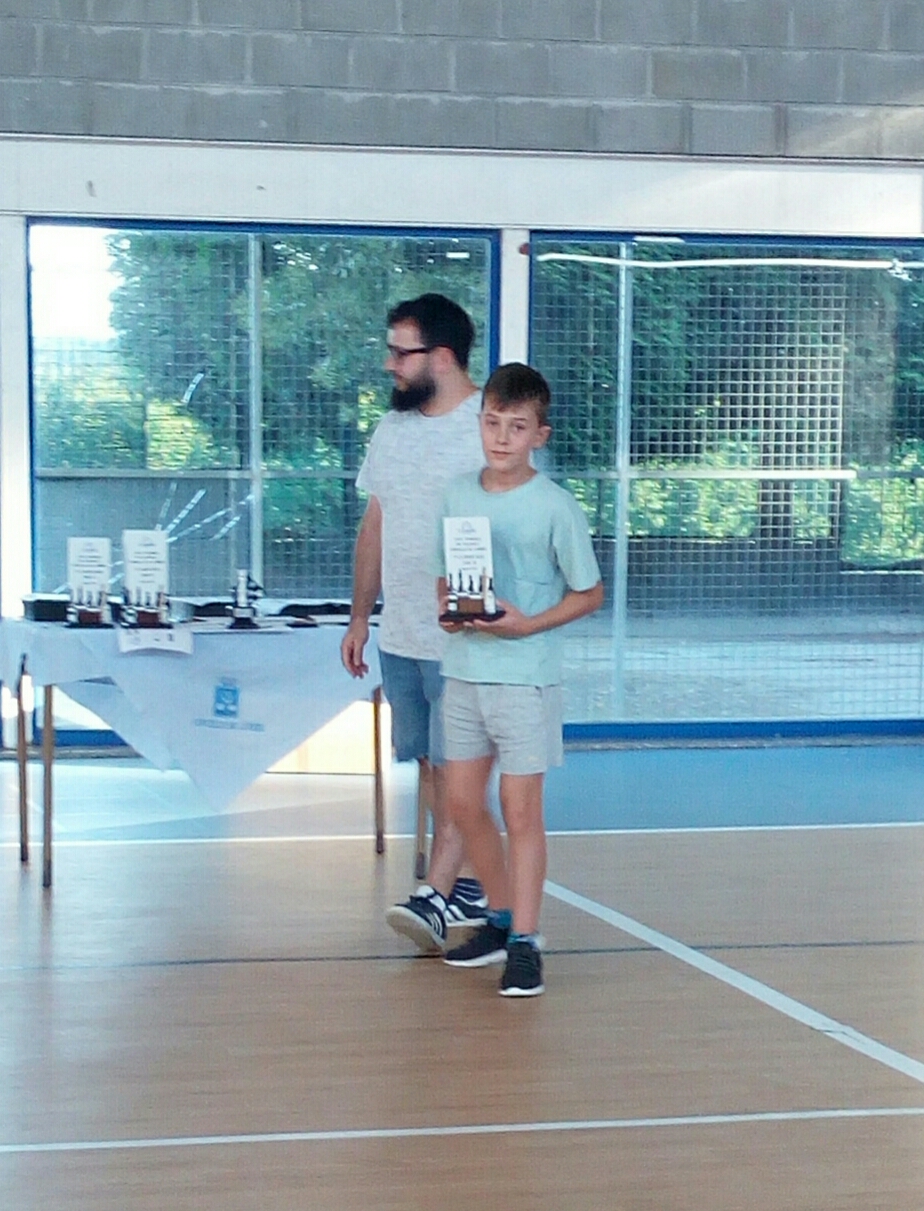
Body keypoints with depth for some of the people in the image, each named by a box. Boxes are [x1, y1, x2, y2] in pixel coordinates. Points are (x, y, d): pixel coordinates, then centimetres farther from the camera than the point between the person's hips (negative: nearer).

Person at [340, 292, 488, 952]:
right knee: (429, 764, 12)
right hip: (399, 636, 8)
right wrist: (360, 617, 17)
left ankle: (438, 896, -8)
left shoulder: (489, 428, -11)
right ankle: (466, 885, 22)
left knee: (455, 768, -7)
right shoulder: (392, 427, 13)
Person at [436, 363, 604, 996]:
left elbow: (590, 593, -4)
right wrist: (447, 606, -5)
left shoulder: (555, 507, -9)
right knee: (463, 801, 11)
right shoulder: (457, 494, 6)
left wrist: (528, 624, -16)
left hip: (526, 676, -6)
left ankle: (525, 944, 8)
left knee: (521, 808, -1)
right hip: (463, 672, 6)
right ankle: (502, 919, 29)